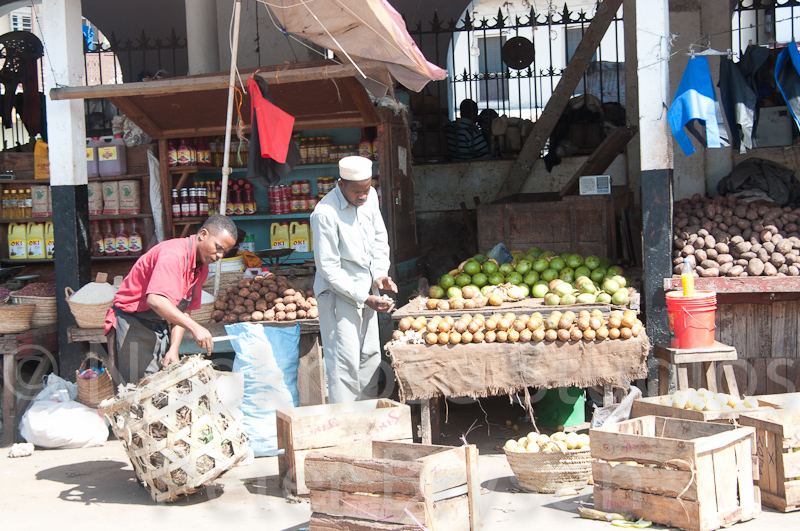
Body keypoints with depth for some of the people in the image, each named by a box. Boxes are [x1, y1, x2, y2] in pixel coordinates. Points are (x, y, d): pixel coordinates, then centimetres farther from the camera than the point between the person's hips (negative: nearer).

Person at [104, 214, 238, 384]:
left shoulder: (202, 268, 6)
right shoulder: (173, 254, -23)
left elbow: (182, 311, 8)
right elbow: (155, 300, -36)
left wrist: (173, 349, -5)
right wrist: (194, 327, -39)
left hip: (159, 326, 9)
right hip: (132, 324, -9)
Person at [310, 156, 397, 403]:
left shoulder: (370, 197, -2)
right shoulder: (325, 213, -23)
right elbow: (329, 269, -20)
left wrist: (380, 274, -2)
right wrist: (364, 299, -23)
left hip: (366, 289, 7)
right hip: (338, 293, -7)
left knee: (370, 355, 13)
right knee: (345, 361, -8)